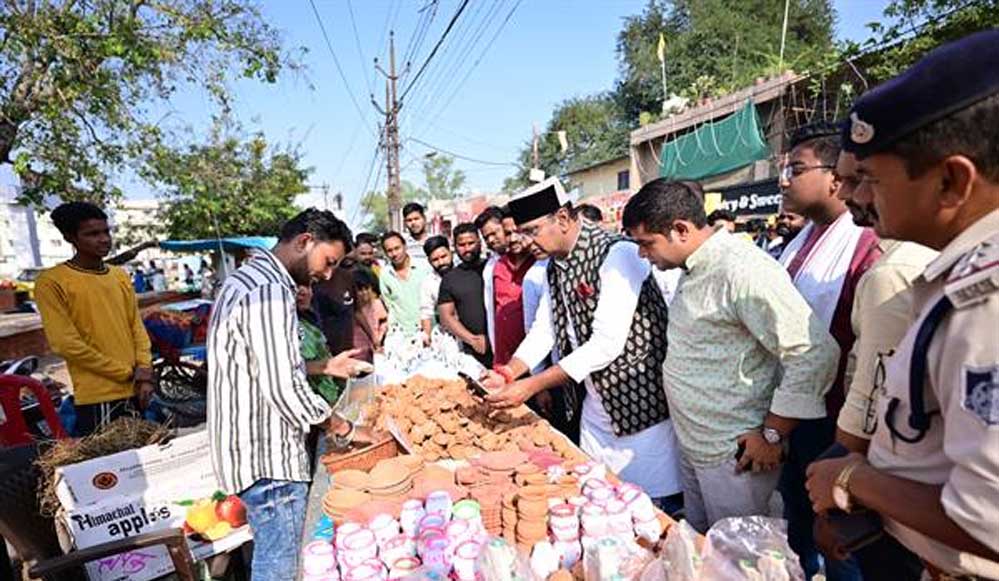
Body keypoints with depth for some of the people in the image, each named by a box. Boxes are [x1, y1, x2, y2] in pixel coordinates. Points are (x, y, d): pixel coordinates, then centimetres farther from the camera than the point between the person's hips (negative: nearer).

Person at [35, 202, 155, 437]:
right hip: (97, 396, -5)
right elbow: (65, 343, -12)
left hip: (134, 390, 6)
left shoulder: (121, 275, 10)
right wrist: (127, 373, -9)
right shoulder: (52, 282, -8)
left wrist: (144, 371, -3)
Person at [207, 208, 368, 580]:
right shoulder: (269, 289, -22)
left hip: (253, 444, 11)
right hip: (267, 455, -10)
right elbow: (284, 389, -25)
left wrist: (324, 367, 12)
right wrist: (342, 429, -11)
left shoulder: (250, 278, 12)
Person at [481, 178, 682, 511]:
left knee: (656, 505, 6)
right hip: (593, 405, 8)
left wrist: (531, 386, -25)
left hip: (640, 402, -7)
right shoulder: (555, 266, 7)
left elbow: (607, 343, -27)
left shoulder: (617, 254, -21)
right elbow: (544, 329, 10)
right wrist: (509, 373, -6)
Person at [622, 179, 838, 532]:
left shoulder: (743, 270, -22)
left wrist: (772, 434, -18)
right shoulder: (694, 270, 7)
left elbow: (816, 354, -25)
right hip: (692, 446, 8)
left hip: (734, 455, -8)